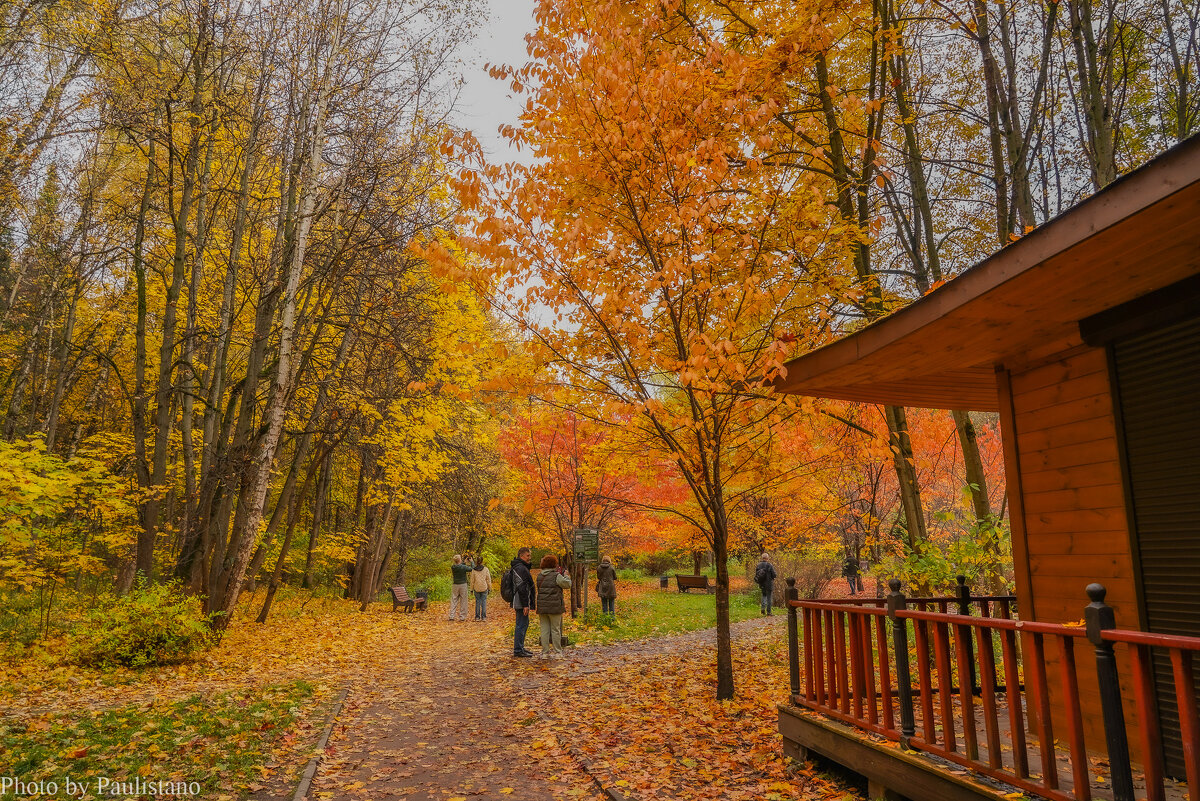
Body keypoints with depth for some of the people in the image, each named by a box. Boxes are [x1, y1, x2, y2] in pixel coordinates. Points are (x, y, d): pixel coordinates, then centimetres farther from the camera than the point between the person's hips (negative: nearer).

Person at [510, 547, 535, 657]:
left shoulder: (522, 567, 17)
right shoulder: (521, 568, -18)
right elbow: (521, 588, -23)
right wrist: (525, 605, -23)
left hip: (520, 602, 11)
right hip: (522, 603, -11)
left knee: (524, 624, 17)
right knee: (521, 625, -6)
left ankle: (520, 647, 25)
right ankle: (518, 650, -2)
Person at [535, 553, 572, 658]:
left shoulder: (539, 576, 6)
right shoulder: (556, 576, -11)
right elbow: (567, 584, -4)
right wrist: (566, 575, 17)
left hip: (542, 606, 5)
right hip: (554, 606, -5)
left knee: (544, 629, 8)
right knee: (555, 629, 7)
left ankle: (545, 652, 10)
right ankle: (557, 651, 14)